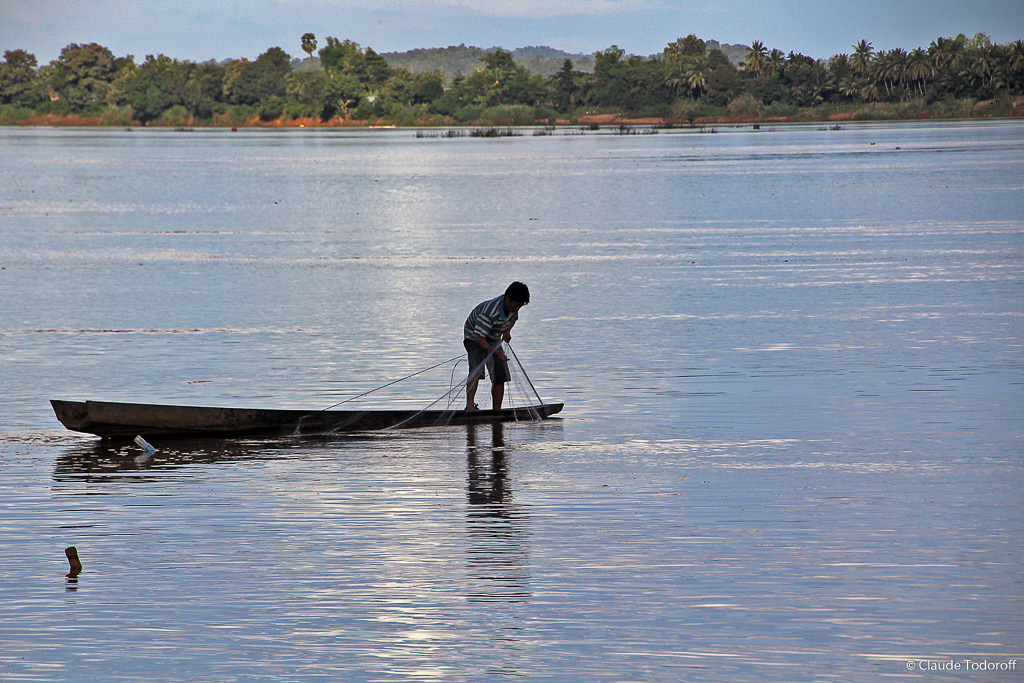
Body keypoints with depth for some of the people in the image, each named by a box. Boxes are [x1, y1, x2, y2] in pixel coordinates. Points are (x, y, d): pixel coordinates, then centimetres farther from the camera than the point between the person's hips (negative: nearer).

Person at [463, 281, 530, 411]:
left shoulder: (513, 307, -12)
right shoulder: (490, 312, -37)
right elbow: (479, 338, -38)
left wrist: (507, 331, -4)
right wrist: (495, 352, -51)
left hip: (494, 340, 7)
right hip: (474, 338, -7)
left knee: (500, 376, 0)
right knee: (476, 370, -29)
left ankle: (497, 411, 7)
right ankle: (469, 406, -39)